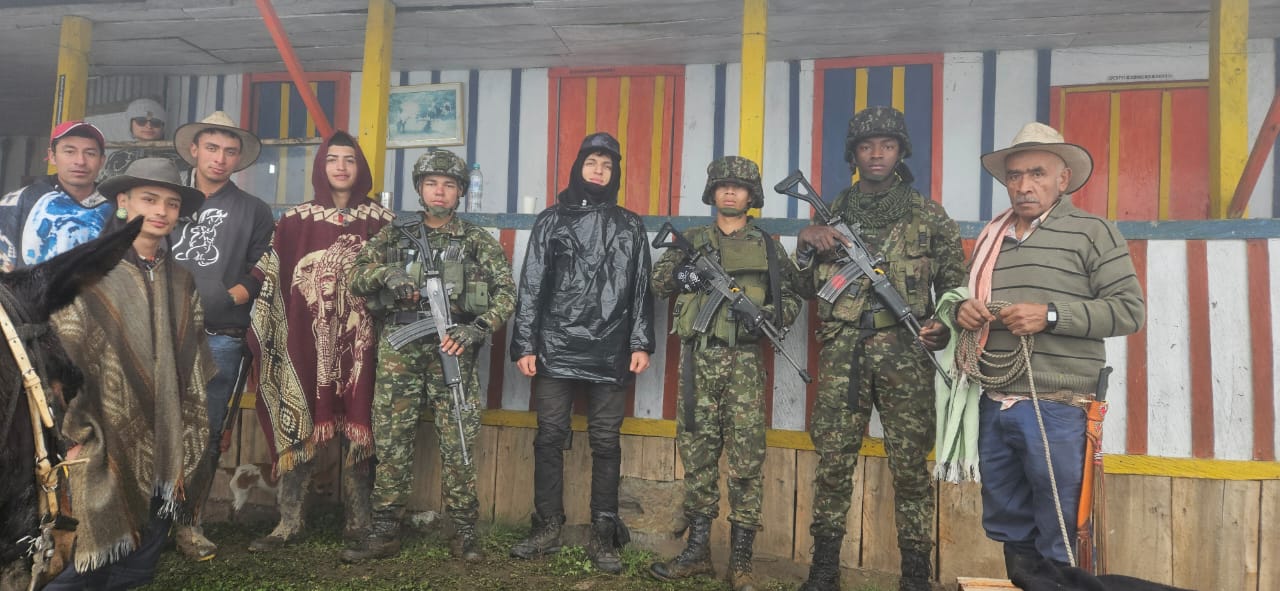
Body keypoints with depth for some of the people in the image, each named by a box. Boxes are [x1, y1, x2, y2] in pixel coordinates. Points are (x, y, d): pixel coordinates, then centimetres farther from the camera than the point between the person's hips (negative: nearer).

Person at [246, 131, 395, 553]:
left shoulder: (381, 220, 6)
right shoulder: (296, 220, 7)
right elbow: (270, 279, 6)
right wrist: (263, 335, -2)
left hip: (359, 341, 0)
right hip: (307, 341, 1)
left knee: (358, 430, 2)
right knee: (299, 427, 3)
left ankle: (359, 524, 12)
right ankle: (289, 523, 14)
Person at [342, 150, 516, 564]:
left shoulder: (478, 242, 8)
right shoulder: (395, 234, 14)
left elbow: (506, 292, 1)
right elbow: (355, 275, 10)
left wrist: (476, 329, -13)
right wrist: (386, 273, -11)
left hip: (452, 350, -1)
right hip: (399, 350, 2)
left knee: (458, 444, -1)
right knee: (391, 442, 5)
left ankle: (465, 532, 11)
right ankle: (385, 532, 16)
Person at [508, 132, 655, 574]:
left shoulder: (630, 226, 11)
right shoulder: (551, 221, 8)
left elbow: (641, 290, 8)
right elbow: (531, 288, 4)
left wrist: (641, 343, -1)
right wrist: (525, 345, -3)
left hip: (611, 355, 0)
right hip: (555, 351, 0)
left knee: (606, 443, 4)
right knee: (549, 438, 4)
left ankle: (604, 535, 13)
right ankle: (547, 528, 16)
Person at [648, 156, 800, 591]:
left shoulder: (767, 246, 10)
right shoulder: (693, 241, 14)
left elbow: (792, 298, 8)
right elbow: (656, 283, 9)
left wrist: (768, 315, -12)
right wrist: (678, 271, -13)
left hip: (743, 360, -1)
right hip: (698, 359, 2)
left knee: (746, 456, -2)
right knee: (697, 451, 5)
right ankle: (698, 550, 15)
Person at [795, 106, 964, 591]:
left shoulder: (929, 216, 8)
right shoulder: (832, 213, 13)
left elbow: (954, 284, 8)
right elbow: (807, 288, 15)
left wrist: (944, 325, -11)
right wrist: (806, 244, -3)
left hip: (905, 354, -1)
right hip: (842, 354, 2)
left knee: (910, 464, 2)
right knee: (832, 460, 3)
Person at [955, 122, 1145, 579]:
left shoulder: (1092, 232, 0)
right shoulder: (991, 237, 16)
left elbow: (1129, 310, -6)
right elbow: (966, 299, 25)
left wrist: (1050, 315, -17)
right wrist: (963, 310, 1)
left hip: (1057, 409, -5)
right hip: (994, 406, 5)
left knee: (1060, 545, 3)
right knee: (1010, 531, 16)